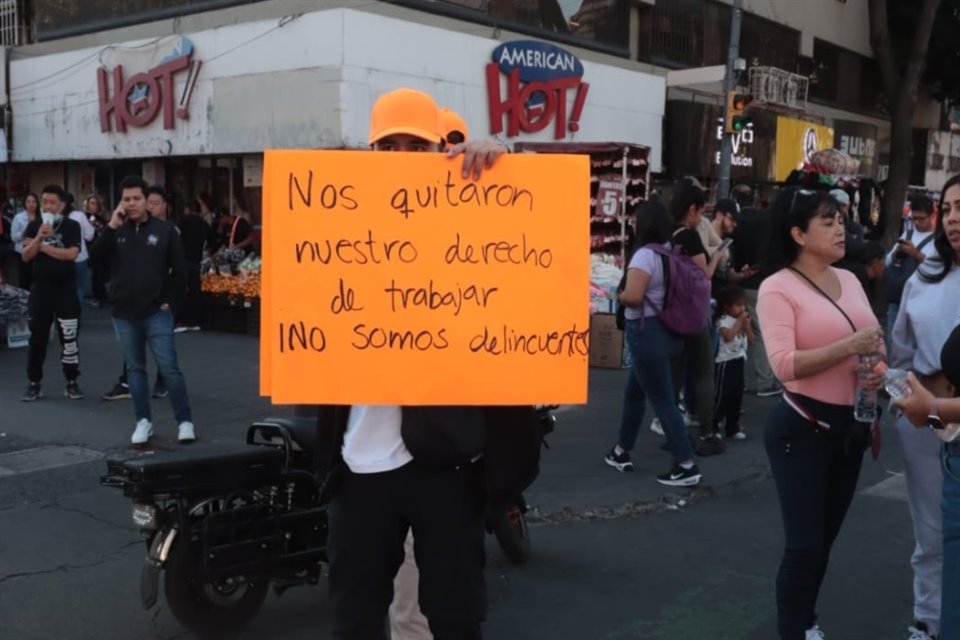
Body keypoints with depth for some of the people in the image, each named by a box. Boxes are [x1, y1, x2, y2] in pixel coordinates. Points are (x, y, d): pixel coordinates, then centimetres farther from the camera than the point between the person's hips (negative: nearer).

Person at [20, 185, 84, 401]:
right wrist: (39, 237, -18)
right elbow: (26, 256, -4)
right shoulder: (34, 226, 4)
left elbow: (71, 254, -17)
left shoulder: (71, 226, -4)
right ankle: (34, 384, 13)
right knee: (36, 336, 6)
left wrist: (43, 246, -10)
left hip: (66, 288, -2)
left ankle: (72, 383, 10)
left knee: (69, 337, 1)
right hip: (40, 288, 2)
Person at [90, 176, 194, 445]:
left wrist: (169, 301, -4)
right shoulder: (116, 231, 7)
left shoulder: (164, 230, -1)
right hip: (124, 315, 3)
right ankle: (143, 421, 19)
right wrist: (111, 226, -14)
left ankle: (185, 421, 2)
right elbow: (96, 257, -8)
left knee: (169, 368, -5)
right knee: (135, 369, 10)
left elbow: (180, 270, 2)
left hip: (157, 313, -3)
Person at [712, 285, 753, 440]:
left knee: (737, 395, 11)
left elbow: (750, 338, 8)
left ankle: (732, 427, 20)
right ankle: (712, 427, 1)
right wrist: (739, 322, -20)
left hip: (739, 360, 8)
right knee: (721, 395, -6)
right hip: (726, 361, -8)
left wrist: (746, 324, -6)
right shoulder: (723, 320, -13)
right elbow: (728, 336, -29)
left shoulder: (743, 320, 10)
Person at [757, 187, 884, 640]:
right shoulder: (778, 287, -12)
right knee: (804, 543, -2)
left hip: (849, 425, 7)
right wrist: (849, 347, -25)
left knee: (825, 537, 18)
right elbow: (784, 365, -21)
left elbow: (871, 340, 18)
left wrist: (877, 366, -4)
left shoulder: (849, 280, 8)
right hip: (803, 427, -7)